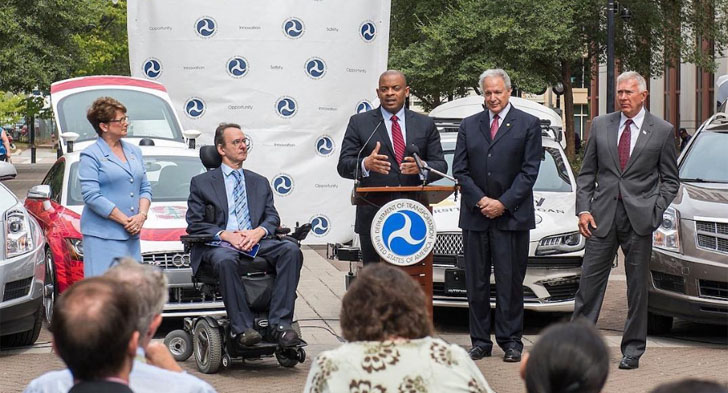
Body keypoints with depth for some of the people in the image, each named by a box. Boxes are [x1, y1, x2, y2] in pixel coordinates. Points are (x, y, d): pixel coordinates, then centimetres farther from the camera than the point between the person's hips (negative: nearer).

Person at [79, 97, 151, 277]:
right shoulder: (90, 156, -4)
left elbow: (145, 188, 18)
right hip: (102, 235, -6)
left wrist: (141, 215, -3)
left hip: (131, 235, 6)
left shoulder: (134, 151, 17)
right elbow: (91, 196, -12)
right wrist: (125, 220, -13)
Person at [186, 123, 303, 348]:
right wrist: (225, 235, -13)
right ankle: (241, 328, -36)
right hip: (220, 245, -3)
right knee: (225, 260, -40)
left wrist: (259, 232, -9)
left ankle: (279, 325, -32)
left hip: (256, 242, 3)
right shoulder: (202, 183, 13)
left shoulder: (260, 183, 25)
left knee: (291, 251, -26)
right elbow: (195, 224, 4)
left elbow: (272, 217, 15)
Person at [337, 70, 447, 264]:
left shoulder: (425, 124, 14)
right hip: (373, 217, -1)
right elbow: (343, 166, 1)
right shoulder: (359, 123, 7)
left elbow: (440, 165, 9)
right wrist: (365, 164, -22)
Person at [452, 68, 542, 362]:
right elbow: (460, 170, 7)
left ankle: (511, 341, 5)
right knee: (476, 283, 3)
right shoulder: (468, 126, 12)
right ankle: (480, 341, 9)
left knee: (510, 282, -2)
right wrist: (481, 200, -6)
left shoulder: (528, 125, 4)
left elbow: (530, 170, -2)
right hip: (475, 216, 3)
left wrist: (503, 203, -10)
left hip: (512, 215, -3)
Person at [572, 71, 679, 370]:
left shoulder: (662, 131, 3)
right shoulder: (600, 125, 9)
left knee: (638, 286, 4)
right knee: (590, 280, -1)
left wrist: (655, 211, -7)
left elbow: (670, 180, 7)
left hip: (639, 218, -2)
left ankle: (633, 348, 13)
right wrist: (583, 209, -1)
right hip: (602, 215, 2)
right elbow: (586, 173, 11)